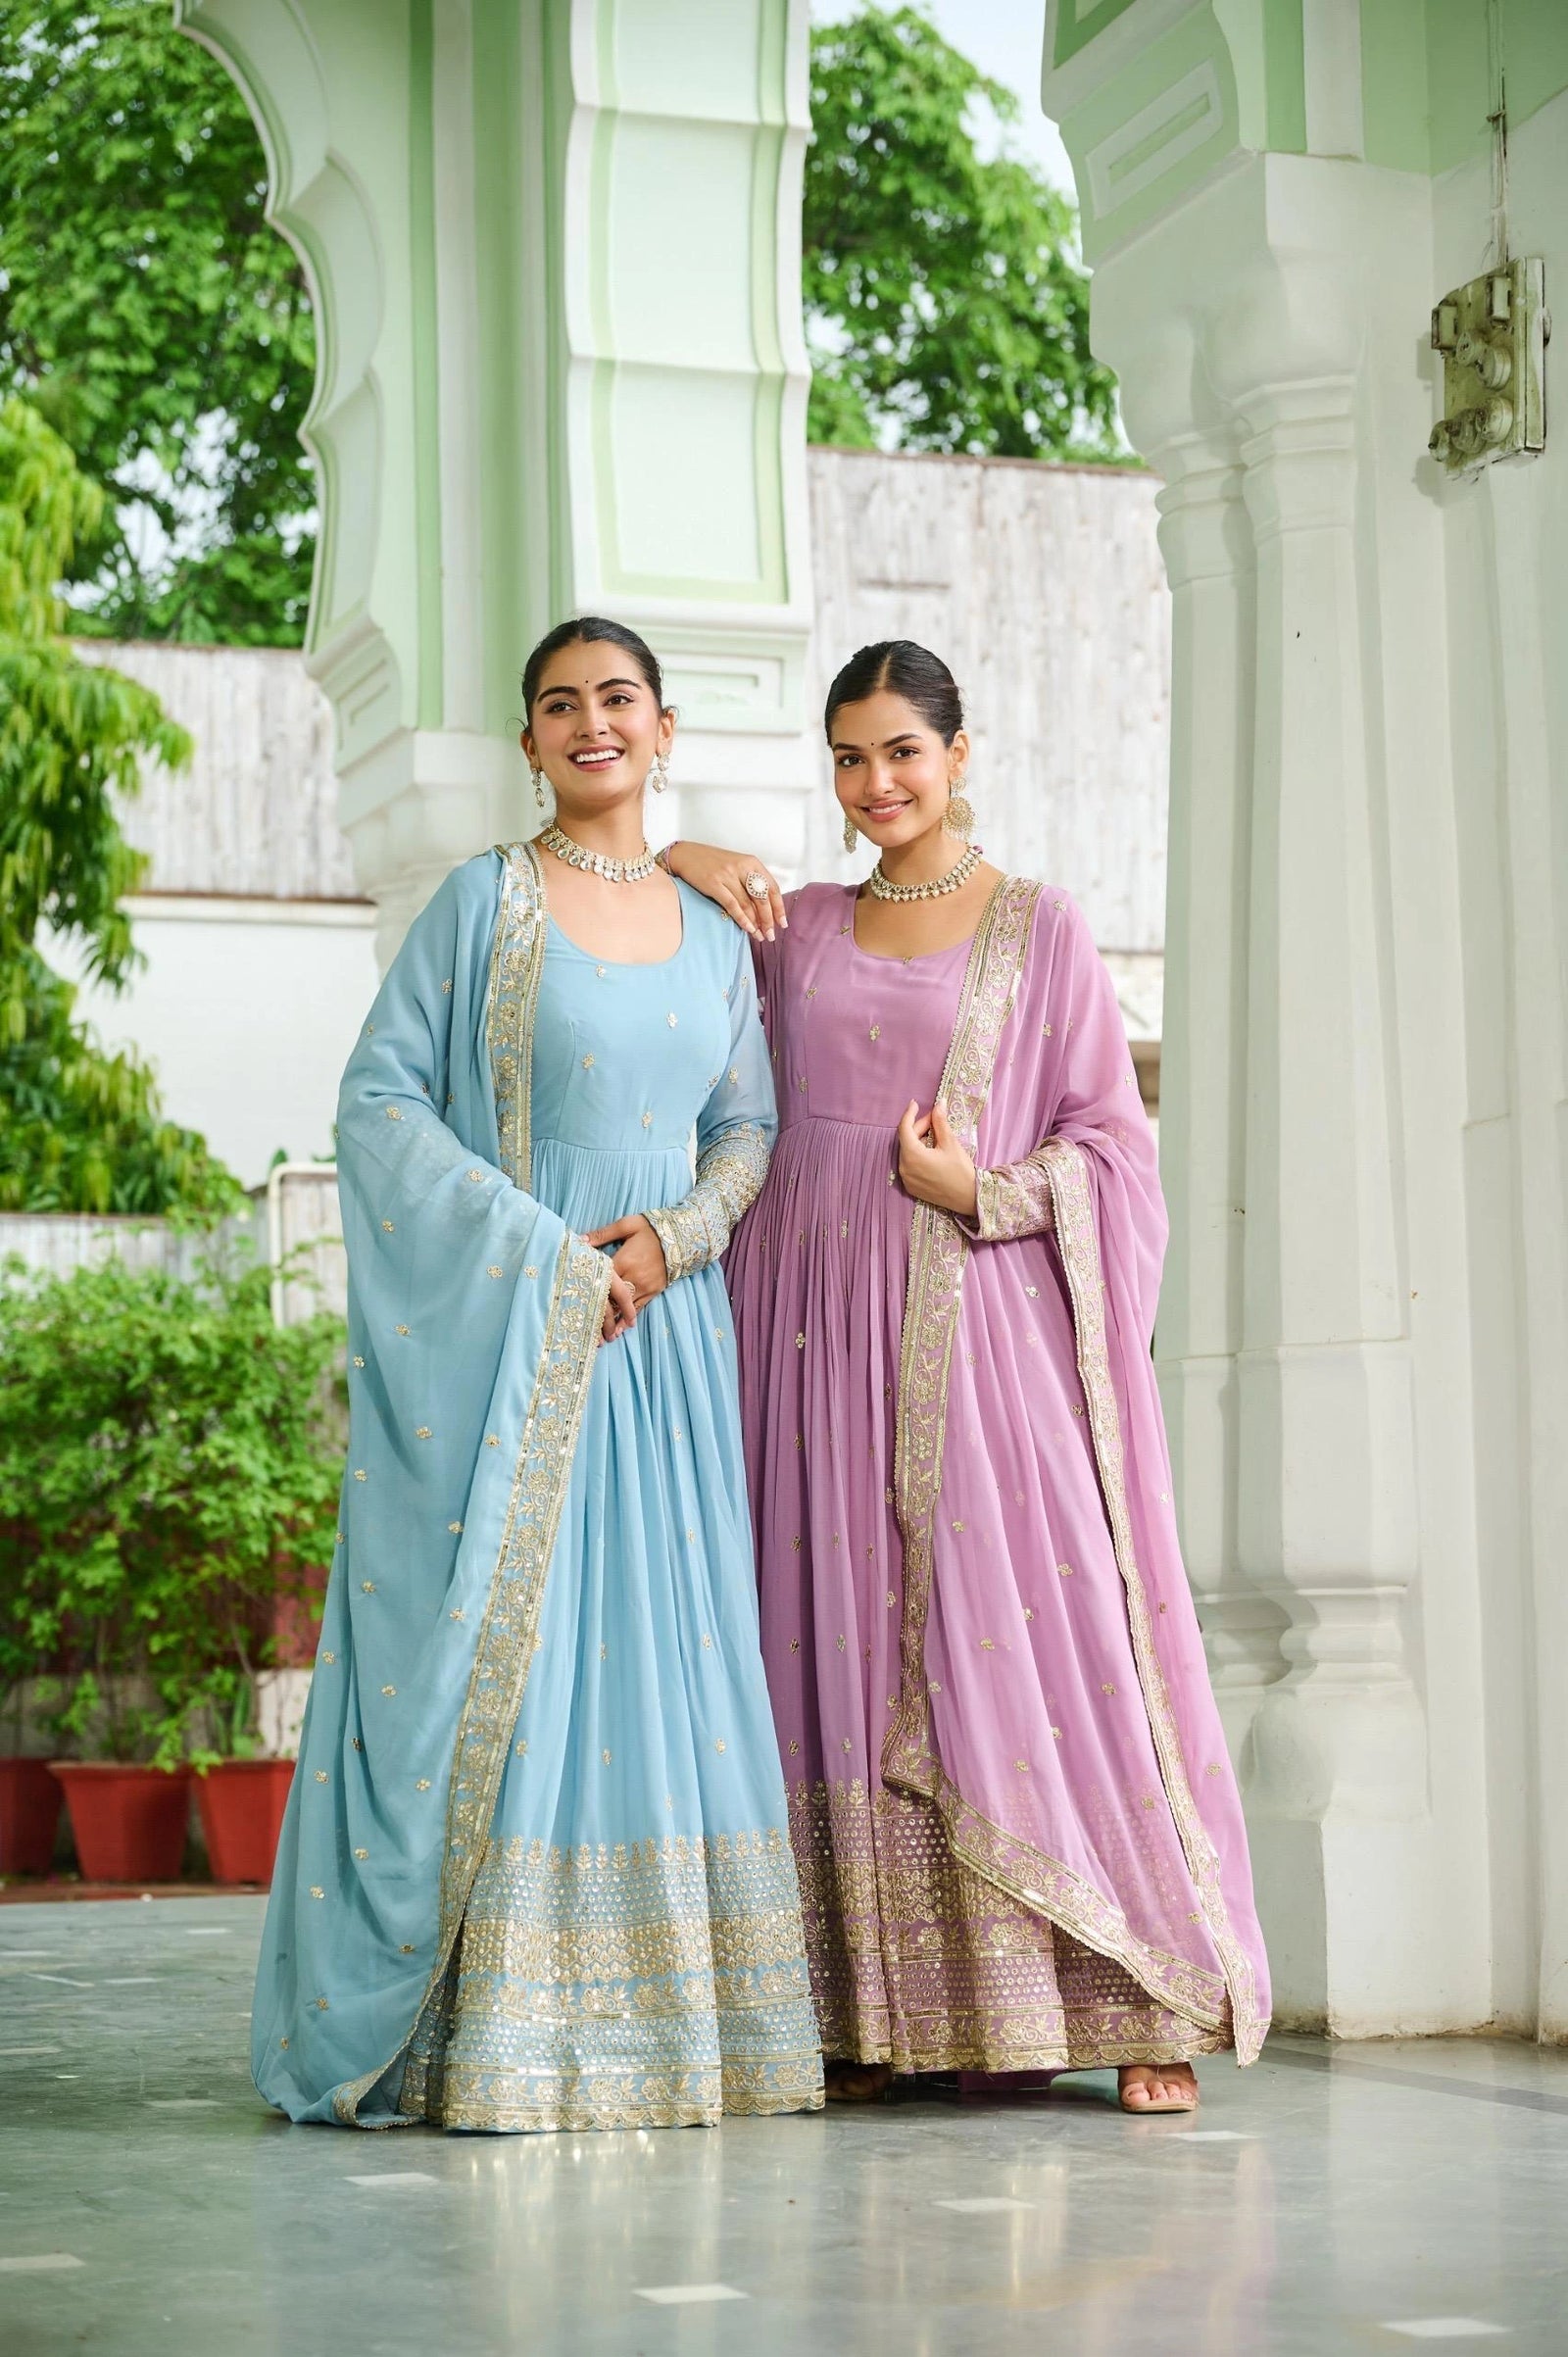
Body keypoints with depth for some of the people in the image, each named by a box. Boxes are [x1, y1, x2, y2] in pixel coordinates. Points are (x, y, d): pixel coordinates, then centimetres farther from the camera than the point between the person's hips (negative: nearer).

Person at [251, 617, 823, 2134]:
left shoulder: (715, 934, 14)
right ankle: (486, 2025, -2)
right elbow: (380, 1097, -6)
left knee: (666, 1641, 3)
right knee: (495, 1637, -7)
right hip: (497, 1324, -5)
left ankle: (660, 2015, 9)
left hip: (663, 1322, 5)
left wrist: (673, 1235, -6)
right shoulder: (484, 902, 0)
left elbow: (749, 1126, 15)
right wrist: (544, 1256, -14)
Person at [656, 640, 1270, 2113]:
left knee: (1029, 1627, -9)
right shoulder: (793, 926, 15)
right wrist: (679, 862, 6)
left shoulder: (1037, 929, 6)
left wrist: (983, 1190, -11)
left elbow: (1111, 1145, 4)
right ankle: (872, 2009, 3)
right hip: (819, 1324, 4)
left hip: (980, 1319, -3)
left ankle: (1146, 2004, -6)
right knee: (845, 1639, -1)